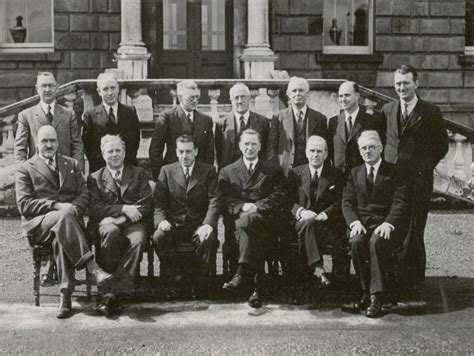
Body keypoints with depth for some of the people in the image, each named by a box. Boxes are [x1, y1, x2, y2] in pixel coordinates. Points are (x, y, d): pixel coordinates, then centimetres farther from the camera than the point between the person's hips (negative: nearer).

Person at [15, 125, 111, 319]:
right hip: (38, 224, -2)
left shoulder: (72, 165, 20)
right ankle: (93, 269, -42)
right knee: (64, 215, -37)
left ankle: (65, 295, -36)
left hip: (69, 219, 2)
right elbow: (24, 204, -3)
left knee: (61, 238, -35)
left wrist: (74, 209, -10)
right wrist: (57, 206, -15)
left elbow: (83, 195, 13)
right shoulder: (26, 169, 9)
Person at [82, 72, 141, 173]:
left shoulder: (130, 112, 8)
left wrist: (129, 159, 0)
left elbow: (136, 139, 10)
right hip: (100, 170, -1)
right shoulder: (90, 115, 2)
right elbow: (87, 144, 3)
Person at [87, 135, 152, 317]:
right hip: (106, 222, 0)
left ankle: (110, 293, -36)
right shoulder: (95, 178, 18)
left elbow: (147, 205, 9)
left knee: (138, 240, -35)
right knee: (111, 231, -38)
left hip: (133, 222, 1)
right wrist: (123, 209, -10)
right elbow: (94, 209, 2)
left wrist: (132, 212, -11)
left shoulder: (139, 174, 21)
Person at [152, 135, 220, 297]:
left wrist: (208, 224, -20)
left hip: (199, 226, -1)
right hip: (174, 225, 1)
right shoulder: (166, 171, 11)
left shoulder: (208, 171, 7)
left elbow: (214, 201, -4)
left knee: (209, 240, -33)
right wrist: (161, 220, -17)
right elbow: (158, 202, 4)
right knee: (158, 237, -30)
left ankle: (201, 283, -15)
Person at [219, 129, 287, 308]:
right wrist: (243, 206, -12)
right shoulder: (227, 172, 22)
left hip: (265, 218, -1)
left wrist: (256, 207, -10)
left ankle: (243, 274, -41)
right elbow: (226, 201, 8)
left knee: (248, 219, -36)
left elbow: (279, 198, 5)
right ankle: (258, 285, -40)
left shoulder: (274, 171, 20)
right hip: (239, 218, 1)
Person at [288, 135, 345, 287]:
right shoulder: (295, 173, 14)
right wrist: (301, 212, -16)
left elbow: (339, 203, 3)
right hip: (301, 222, 1)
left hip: (327, 223, -1)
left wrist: (324, 214, -17)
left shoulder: (336, 175, 12)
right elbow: (289, 201, 6)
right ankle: (318, 268, -43)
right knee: (308, 222, -36)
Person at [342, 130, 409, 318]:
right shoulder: (354, 173, 19)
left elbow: (400, 204, -2)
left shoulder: (394, 172, 8)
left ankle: (376, 296, -30)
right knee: (356, 242, -31)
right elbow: (347, 202, 8)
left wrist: (388, 223, -19)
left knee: (377, 241, -35)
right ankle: (366, 290, -17)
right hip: (361, 223, 3)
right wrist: (355, 222, -11)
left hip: (385, 224, -2)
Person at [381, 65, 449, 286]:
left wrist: (424, 167, 3)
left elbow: (442, 145, 6)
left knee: (413, 231, 0)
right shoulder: (387, 110, 11)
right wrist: (384, 165, 10)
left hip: (418, 179, -3)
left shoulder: (431, 112, 0)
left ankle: (413, 276, 12)